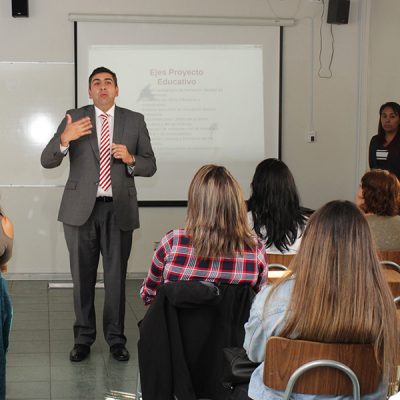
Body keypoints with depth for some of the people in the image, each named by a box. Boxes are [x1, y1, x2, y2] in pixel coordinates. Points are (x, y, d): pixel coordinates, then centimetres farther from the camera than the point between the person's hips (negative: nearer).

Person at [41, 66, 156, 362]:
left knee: (116, 277, 5)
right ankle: (83, 338, 20)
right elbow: (47, 161, -2)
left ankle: (115, 338, 18)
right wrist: (64, 139, -22)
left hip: (119, 209, 0)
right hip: (81, 209, 0)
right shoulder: (75, 118, 4)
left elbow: (150, 166, 8)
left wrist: (130, 159, -14)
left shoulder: (135, 121, 6)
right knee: (82, 277, 7)